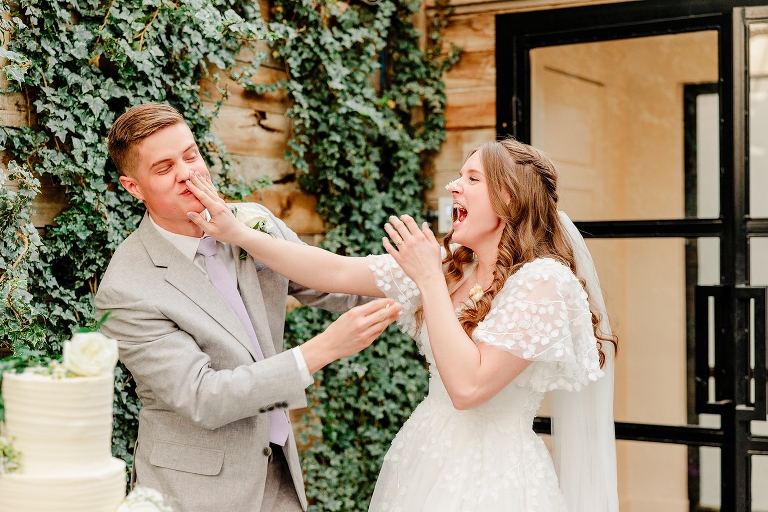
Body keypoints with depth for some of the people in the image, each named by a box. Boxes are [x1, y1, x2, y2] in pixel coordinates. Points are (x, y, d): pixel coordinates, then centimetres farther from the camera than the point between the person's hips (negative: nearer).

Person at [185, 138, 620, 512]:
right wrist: (236, 233, -4)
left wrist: (429, 280, -20)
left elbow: (467, 386, -25)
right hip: (426, 456, 7)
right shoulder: (449, 265, 4)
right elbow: (338, 272, 2)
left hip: (489, 472, -7)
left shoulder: (542, 280, -17)